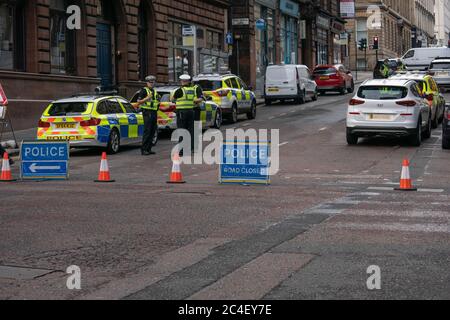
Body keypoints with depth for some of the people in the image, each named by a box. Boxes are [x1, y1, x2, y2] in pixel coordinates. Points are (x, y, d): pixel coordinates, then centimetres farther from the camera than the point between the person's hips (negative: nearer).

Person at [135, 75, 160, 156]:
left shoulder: (155, 91, 19)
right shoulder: (144, 90, -3)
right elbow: (139, 102, -9)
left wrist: (159, 100, 5)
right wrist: (147, 98, -23)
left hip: (154, 112, 8)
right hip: (147, 112, -8)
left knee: (152, 131, 6)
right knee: (147, 131, -12)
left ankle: (149, 149, 11)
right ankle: (144, 150, -11)